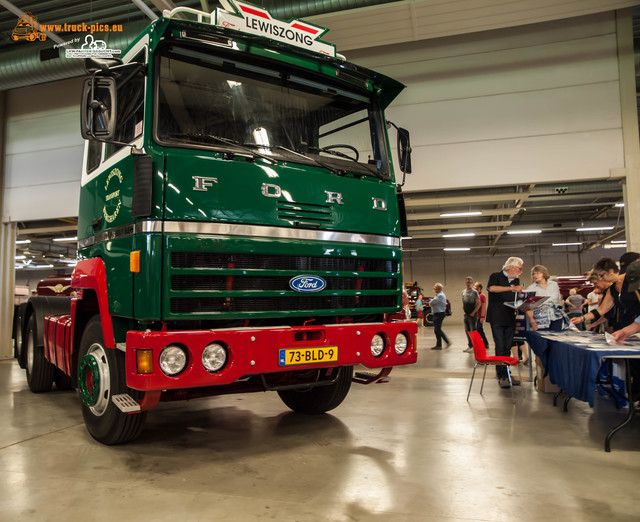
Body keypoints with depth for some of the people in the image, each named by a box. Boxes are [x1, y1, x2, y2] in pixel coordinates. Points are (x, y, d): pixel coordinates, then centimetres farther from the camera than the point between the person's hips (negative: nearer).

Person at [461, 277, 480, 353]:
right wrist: (463, 309, 12)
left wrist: (473, 312, -14)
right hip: (466, 314, 7)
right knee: (467, 331, 11)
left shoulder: (474, 292, -9)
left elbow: (478, 303, -12)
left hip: (472, 315, -7)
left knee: (473, 331, -4)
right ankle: (470, 346, 21)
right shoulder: (463, 292, 11)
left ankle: (474, 347, 1)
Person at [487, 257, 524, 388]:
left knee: (507, 347, 8)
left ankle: (504, 374, 14)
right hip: (497, 318, -6)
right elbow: (491, 288, -22)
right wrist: (511, 288, -28)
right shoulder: (496, 276, -1)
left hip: (510, 318, 6)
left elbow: (518, 298, 22)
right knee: (500, 347, -6)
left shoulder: (516, 280, 18)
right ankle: (502, 376, -2)